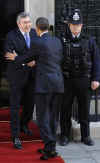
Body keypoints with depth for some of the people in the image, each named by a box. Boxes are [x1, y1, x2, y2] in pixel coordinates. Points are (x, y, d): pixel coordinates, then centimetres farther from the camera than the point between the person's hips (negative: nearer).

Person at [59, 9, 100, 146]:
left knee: (84, 109, 6)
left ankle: (85, 136, 18)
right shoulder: (63, 41, 4)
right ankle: (65, 136, 16)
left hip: (84, 80, 0)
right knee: (66, 109, 5)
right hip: (67, 80, 0)